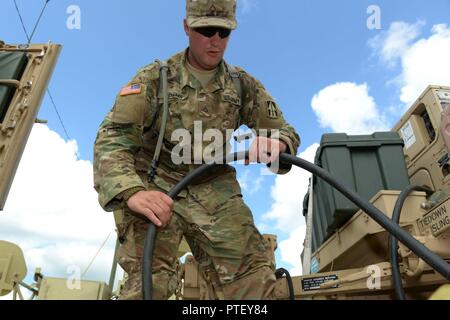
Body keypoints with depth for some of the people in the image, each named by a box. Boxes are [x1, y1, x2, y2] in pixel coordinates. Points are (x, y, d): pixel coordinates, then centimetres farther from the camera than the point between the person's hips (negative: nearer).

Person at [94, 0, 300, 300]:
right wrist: (131, 191, -34)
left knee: (255, 275, -7)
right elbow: (112, 138, -14)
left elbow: (286, 131, 5)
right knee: (150, 282, -20)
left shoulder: (243, 85, 4)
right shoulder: (154, 78, -4)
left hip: (214, 189, 3)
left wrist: (275, 143, -22)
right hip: (154, 188, -2)